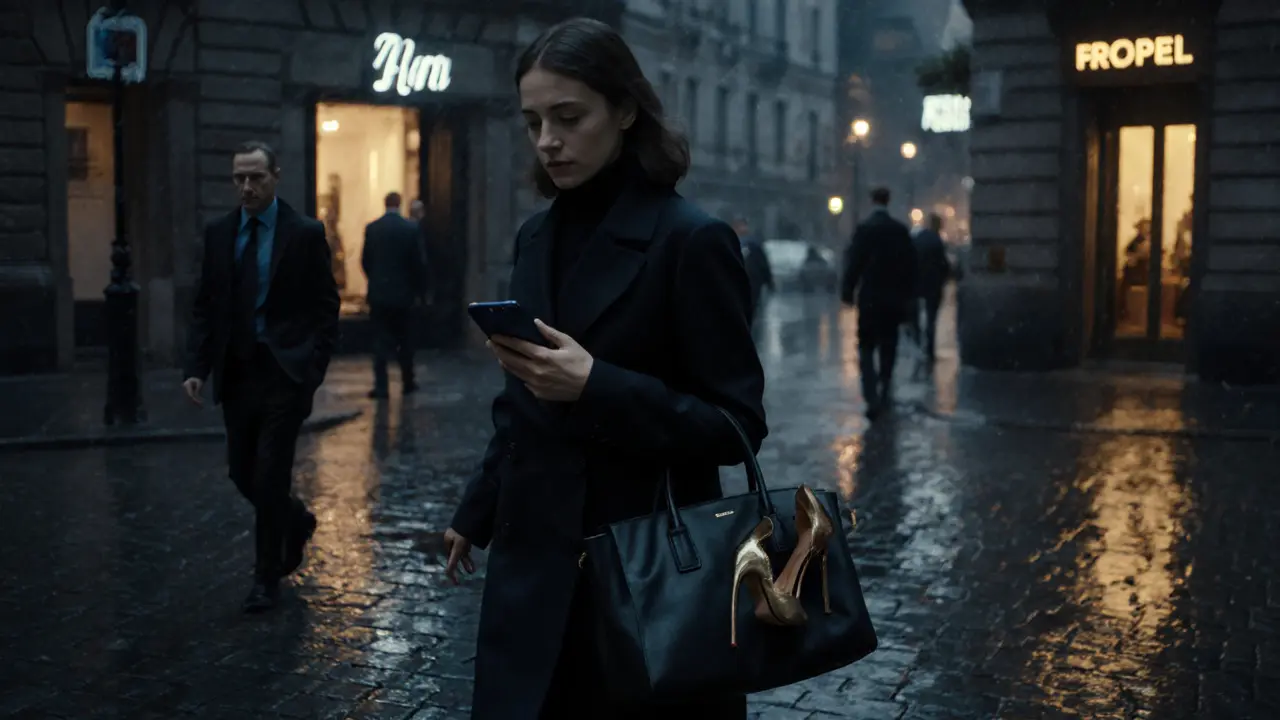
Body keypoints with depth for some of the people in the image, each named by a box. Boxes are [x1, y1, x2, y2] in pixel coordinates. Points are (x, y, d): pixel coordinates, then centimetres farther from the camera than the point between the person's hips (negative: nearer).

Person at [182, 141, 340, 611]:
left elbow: (326, 307, -4)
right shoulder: (218, 233, 6)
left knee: (270, 477, -2)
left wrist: (313, 368, -12)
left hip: (284, 373, -4)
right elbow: (204, 305, 8)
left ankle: (267, 579, 14)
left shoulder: (305, 233, -5)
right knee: (242, 473, 11)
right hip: (236, 373, 5)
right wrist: (197, 366, -2)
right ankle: (296, 521, 40)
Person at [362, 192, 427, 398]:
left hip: (378, 292, 0)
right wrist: (418, 289, 7)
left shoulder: (371, 228, -3)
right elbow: (418, 262, -5)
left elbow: (365, 260, 1)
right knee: (405, 340, 13)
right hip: (404, 292, 0)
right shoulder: (412, 228, -7)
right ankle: (408, 383, 20)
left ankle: (380, 386, -4)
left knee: (380, 340, 3)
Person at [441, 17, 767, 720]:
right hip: (534, 559, 6)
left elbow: (736, 424, -14)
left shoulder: (692, 239, -13)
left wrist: (597, 386, -25)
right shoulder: (537, 236, 7)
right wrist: (475, 513, 17)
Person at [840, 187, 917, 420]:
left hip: (870, 298, -4)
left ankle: (872, 399, -14)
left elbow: (853, 263, -11)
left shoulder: (864, 229, -9)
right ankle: (884, 393, 24)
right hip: (894, 299, 4)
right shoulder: (902, 230, 2)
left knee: (867, 349, -1)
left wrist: (847, 291, -2)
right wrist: (907, 294, 15)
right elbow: (910, 265, 6)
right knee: (888, 348, 15)